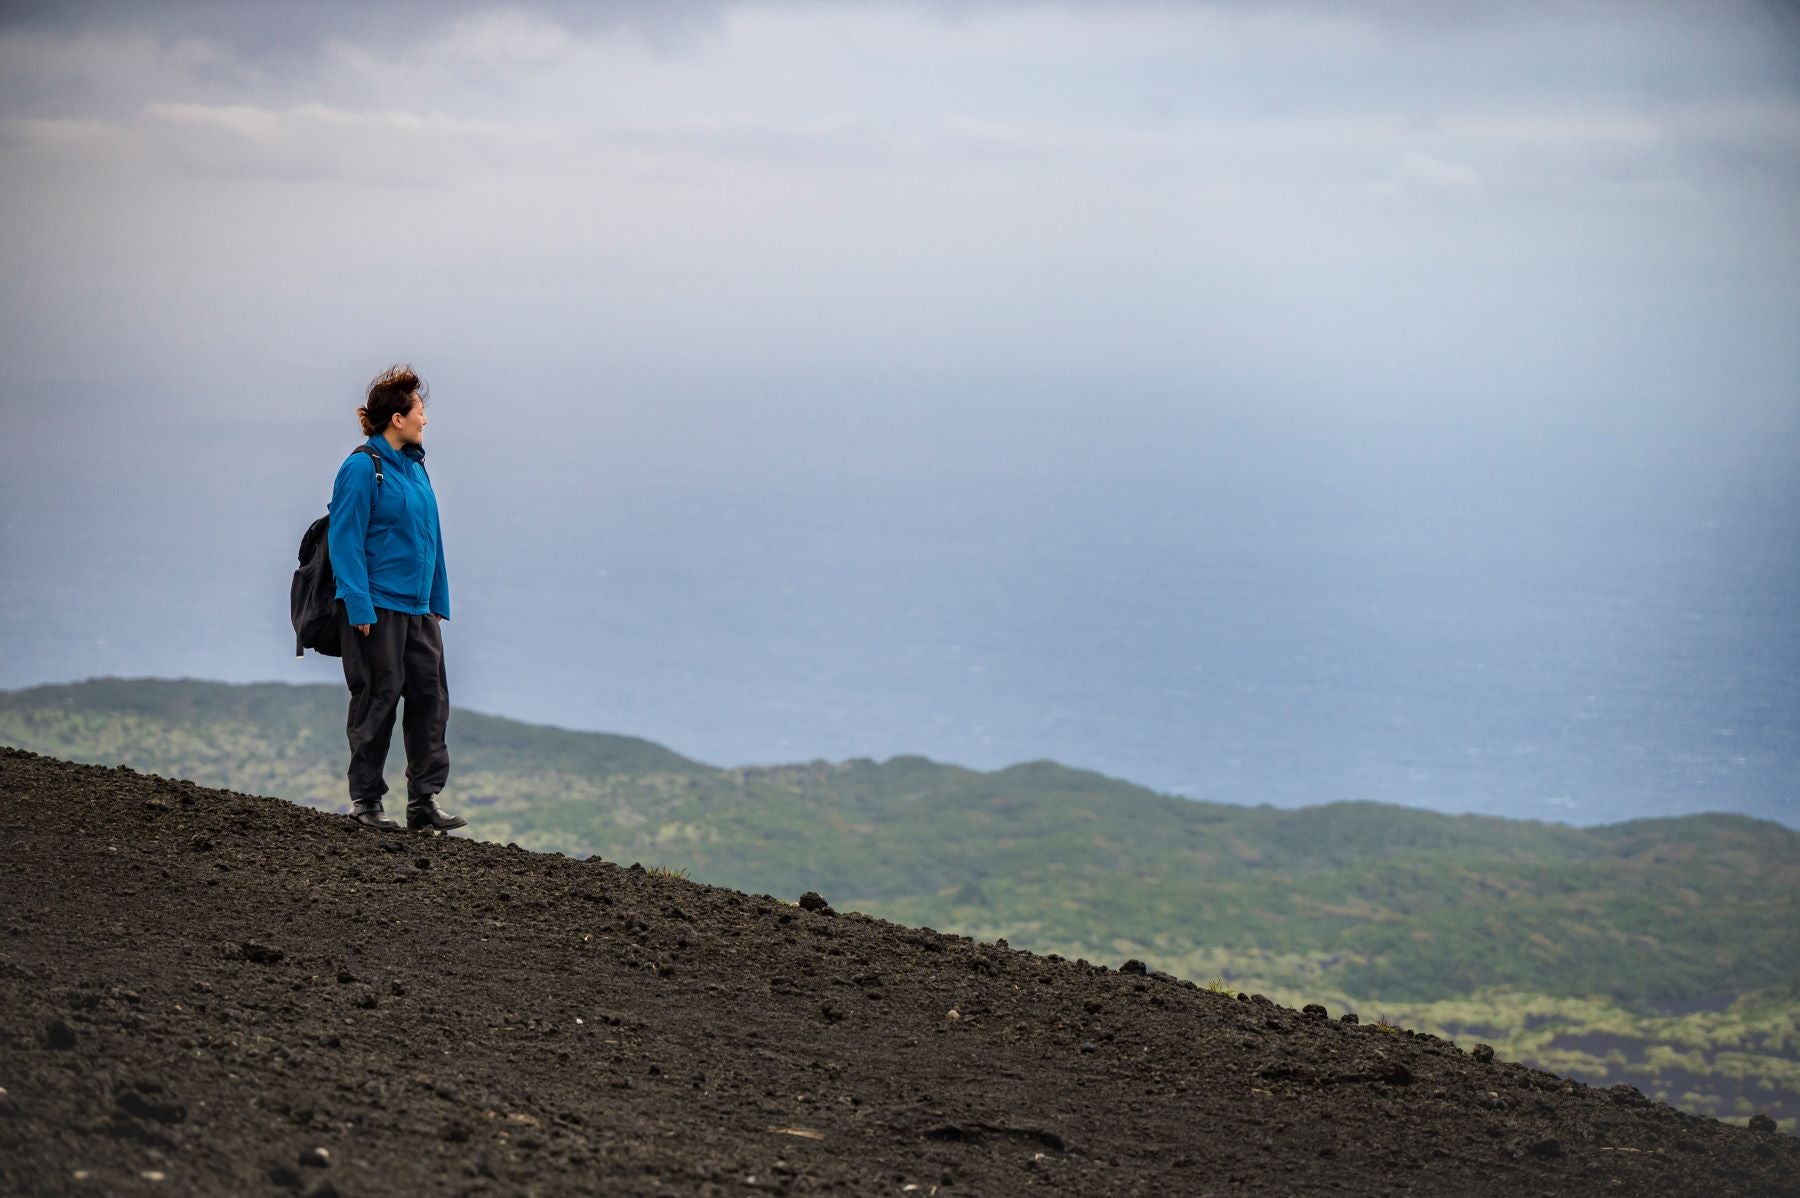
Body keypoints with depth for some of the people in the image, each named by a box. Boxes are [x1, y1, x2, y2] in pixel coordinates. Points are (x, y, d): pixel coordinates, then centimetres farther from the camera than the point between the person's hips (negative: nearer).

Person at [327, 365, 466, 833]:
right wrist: (359, 606, -18)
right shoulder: (363, 467, -11)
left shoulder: (414, 467, 13)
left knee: (430, 694, 3)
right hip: (377, 607, -7)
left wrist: (439, 601, 17)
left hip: (418, 607, 8)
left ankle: (425, 800, 7)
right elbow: (346, 540, -13)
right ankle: (365, 801, 9)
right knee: (378, 698, -1)